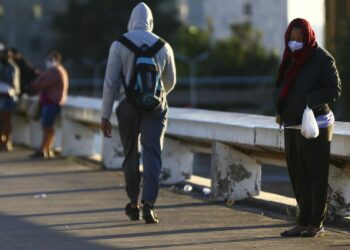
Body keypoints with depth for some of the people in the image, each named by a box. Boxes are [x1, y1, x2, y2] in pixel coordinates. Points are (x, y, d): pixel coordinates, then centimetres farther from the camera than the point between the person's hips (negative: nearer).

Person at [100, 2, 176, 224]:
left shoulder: (119, 45, -4)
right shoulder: (163, 47, 3)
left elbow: (110, 83, -7)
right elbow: (170, 82, 15)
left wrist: (105, 115, -2)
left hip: (128, 107, 0)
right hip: (156, 106, 0)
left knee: (131, 156, 13)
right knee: (152, 155, -4)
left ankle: (134, 205, 23)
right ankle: (148, 204, -19)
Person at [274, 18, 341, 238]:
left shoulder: (322, 59, -9)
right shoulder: (290, 59, 12)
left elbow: (334, 90, -12)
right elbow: (281, 87, 18)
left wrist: (308, 100, -24)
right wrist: (281, 108, -1)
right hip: (292, 126, 7)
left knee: (316, 175, -2)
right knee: (298, 176, 8)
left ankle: (317, 224, 4)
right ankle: (304, 222, 15)